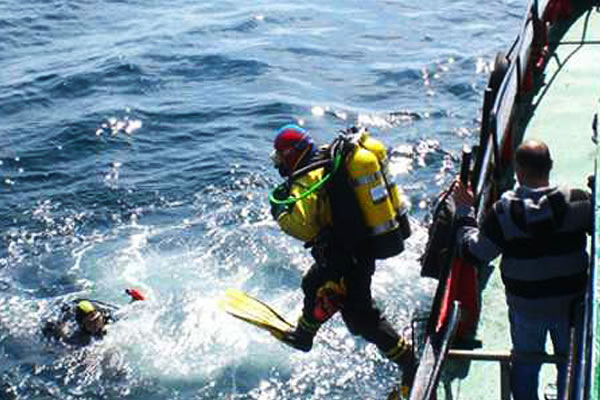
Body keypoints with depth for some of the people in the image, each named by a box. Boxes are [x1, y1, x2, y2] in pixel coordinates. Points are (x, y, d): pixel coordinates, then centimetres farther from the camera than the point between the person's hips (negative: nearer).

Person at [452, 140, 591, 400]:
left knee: (525, 365, 21)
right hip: (570, 303, 1)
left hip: (525, 307, -1)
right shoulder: (578, 202, -18)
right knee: (572, 363, 23)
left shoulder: (504, 212, -21)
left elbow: (474, 252, -15)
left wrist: (464, 211, -3)